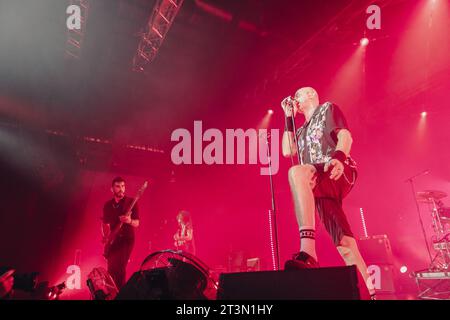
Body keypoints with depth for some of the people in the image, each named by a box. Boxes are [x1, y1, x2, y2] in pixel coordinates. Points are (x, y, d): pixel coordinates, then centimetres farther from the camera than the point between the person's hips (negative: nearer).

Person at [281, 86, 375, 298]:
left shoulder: (327, 109, 16)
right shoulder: (302, 130, 34)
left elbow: (346, 136, -1)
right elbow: (287, 151, 19)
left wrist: (338, 157, -24)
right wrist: (289, 118, 24)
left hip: (340, 173, -7)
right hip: (320, 185, 7)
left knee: (296, 172, -37)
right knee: (342, 240, -3)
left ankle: (308, 252, -50)